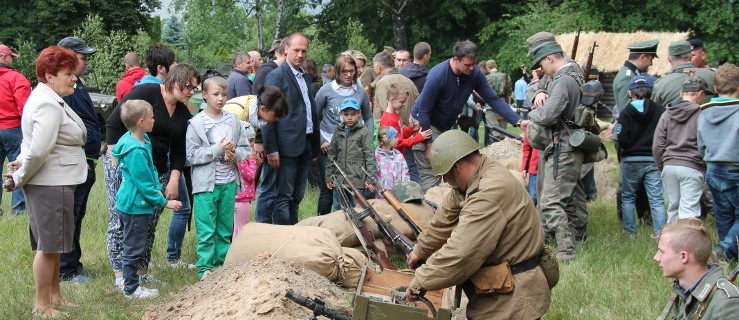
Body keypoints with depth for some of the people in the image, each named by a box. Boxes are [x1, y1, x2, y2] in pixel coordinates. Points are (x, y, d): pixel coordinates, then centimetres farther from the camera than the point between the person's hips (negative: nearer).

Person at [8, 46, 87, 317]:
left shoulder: (48, 99, 14)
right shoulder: (49, 105, -20)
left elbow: (34, 144, 19)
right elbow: (38, 151, -26)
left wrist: (22, 161, 3)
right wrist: (20, 178, -13)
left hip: (55, 183, 10)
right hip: (50, 185, -10)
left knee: (53, 244, 19)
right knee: (48, 246, -2)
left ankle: (54, 296, 31)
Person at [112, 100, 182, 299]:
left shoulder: (142, 140, 6)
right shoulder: (136, 151, -25)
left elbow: (150, 171, 18)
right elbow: (144, 184, -22)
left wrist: (159, 189, 10)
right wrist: (164, 202, -14)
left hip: (130, 203, 10)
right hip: (136, 206, -10)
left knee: (133, 246, 20)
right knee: (134, 248, 1)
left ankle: (130, 281, 31)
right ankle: (131, 289, 12)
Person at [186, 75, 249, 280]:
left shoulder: (233, 121, 5)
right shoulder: (197, 123, -6)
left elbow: (245, 148, 9)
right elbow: (192, 155, -10)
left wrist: (234, 154, -13)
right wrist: (218, 150, -17)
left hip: (229, 183, 4)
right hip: (206, 184, -4)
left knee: (225, 230, 12)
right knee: (207, 231, -3)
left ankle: (222, 265, 23)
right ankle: (205, 268, 5)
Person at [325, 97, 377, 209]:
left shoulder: (364, 132, -2)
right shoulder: (338, 132, 12)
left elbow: (370, 157, -7)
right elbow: (332, 156, 18)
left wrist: (371, 180, -12)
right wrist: (329, 177, 15)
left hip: (358, 181, -5)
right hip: (339, 182, 5)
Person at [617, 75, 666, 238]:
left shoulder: (626, 113, -10)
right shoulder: (660, 111, -7)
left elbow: (622, 140, -12)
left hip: (631, 161, -1)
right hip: (654, 160, 1)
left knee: (627, 198, 15)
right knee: (657, 199, 3)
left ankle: (630, 231, 17)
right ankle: (661, 233, -3)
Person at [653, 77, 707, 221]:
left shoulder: (667, 114, 7)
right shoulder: (702, 115, -6)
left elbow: (657, 146, 7)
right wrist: (708, 167, 6)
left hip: (669, 166, 5)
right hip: (692, 168, -5)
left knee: (673, 207, 14)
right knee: (689, 210, -7)